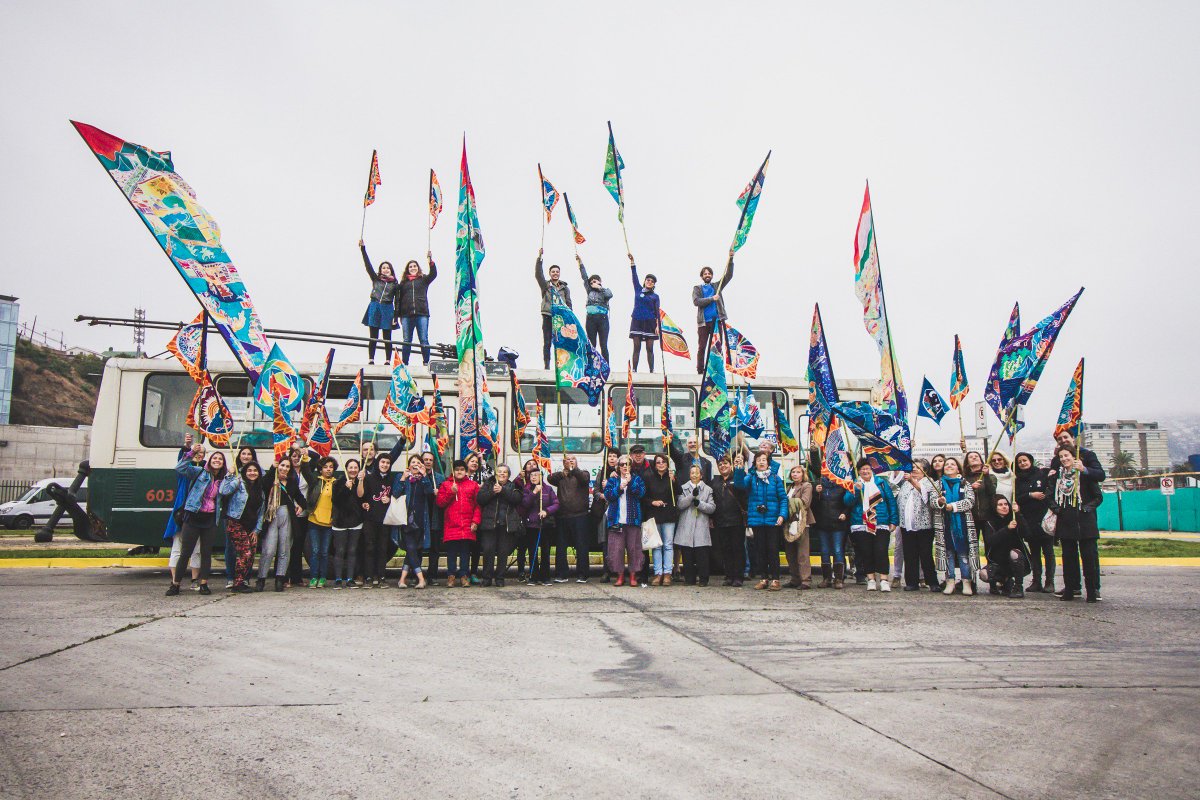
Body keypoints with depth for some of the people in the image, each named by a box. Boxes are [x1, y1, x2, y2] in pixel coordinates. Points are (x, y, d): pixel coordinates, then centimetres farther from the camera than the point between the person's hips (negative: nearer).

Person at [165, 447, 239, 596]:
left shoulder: (224, 480, 11)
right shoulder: (200, 472, 3)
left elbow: (226, 491, -9)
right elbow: (180, 469, -9)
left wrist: (230, 476, -5)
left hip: (210, 519, 3)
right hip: (193, 517, -3)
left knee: (206, 553, 7)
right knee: (185, 553, 0)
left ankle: (203, 584, 13)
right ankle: (175, 585, 8)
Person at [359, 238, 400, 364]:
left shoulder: (395, 285, 9)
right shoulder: (376, 279, 12)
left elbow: (397, 302, 5)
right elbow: (368, 265, 5)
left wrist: (396, 317, -3)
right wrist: (363, 248, -2)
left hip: (387, 309, -1)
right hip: (374, 308, 1)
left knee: (387, 338, 1)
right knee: (373, 337, 0)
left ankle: (387, 361, 2)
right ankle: (370, 360, -1)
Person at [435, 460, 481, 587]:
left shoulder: (473, 485, 11)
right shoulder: (446, 485, 11)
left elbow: (477, 505, 6)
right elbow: (440, 503, 3)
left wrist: (475, 521, -2)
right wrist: (451, 492, -8)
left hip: (467, 527, 0)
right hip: (451, 526, 0)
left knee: (465, 552, 3)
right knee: (451, 552, 2)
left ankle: (464, 576, 10)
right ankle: (451, 576, 10)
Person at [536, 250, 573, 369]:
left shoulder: (565, 288, 16)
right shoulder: (545, 285, 10)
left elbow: (569, 303, 14)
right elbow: (538, 274, -4)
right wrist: (539, 257, -12)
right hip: (548, 316, -1)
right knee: (547, 342, -3)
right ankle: (547, 365, -2)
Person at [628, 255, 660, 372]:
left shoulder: (655, 296, 8)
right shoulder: (638, 290, 11)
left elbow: (657, 312, 3)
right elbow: (634, 275, 4)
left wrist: (657, 326, -6)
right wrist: (632, 261, -3)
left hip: (650, 322, -1)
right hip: (637, 321, 1)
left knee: (649, 348, 0)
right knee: (636, 348, -1)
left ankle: (652, 371, 2)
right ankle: (634, 370, -2)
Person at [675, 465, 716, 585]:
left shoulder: (707, 489, 12)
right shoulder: (683, 488, 12)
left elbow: (712, 508, 3)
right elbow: (680, 504, -3)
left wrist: (699, 503, -12)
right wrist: (692, 496, -14)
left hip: (702, 527, 0)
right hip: (686, 527, 1)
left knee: (702, 555, -5)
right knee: (687, 556, 1)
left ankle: (703, 579, 4)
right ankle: (689, 579, 10)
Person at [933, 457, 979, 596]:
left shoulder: (965, 483, 9)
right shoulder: (938, 484, 12)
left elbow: (970, 501, -4)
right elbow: (932, 501, 2)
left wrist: (953, 506, -14)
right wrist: (939, 501, -20)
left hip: (962, 523, -1)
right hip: (945, 524, 1)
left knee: (964, 552, -3)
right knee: (948, 552, 2)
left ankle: (966, 581, 2)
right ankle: (950, 581, 6)